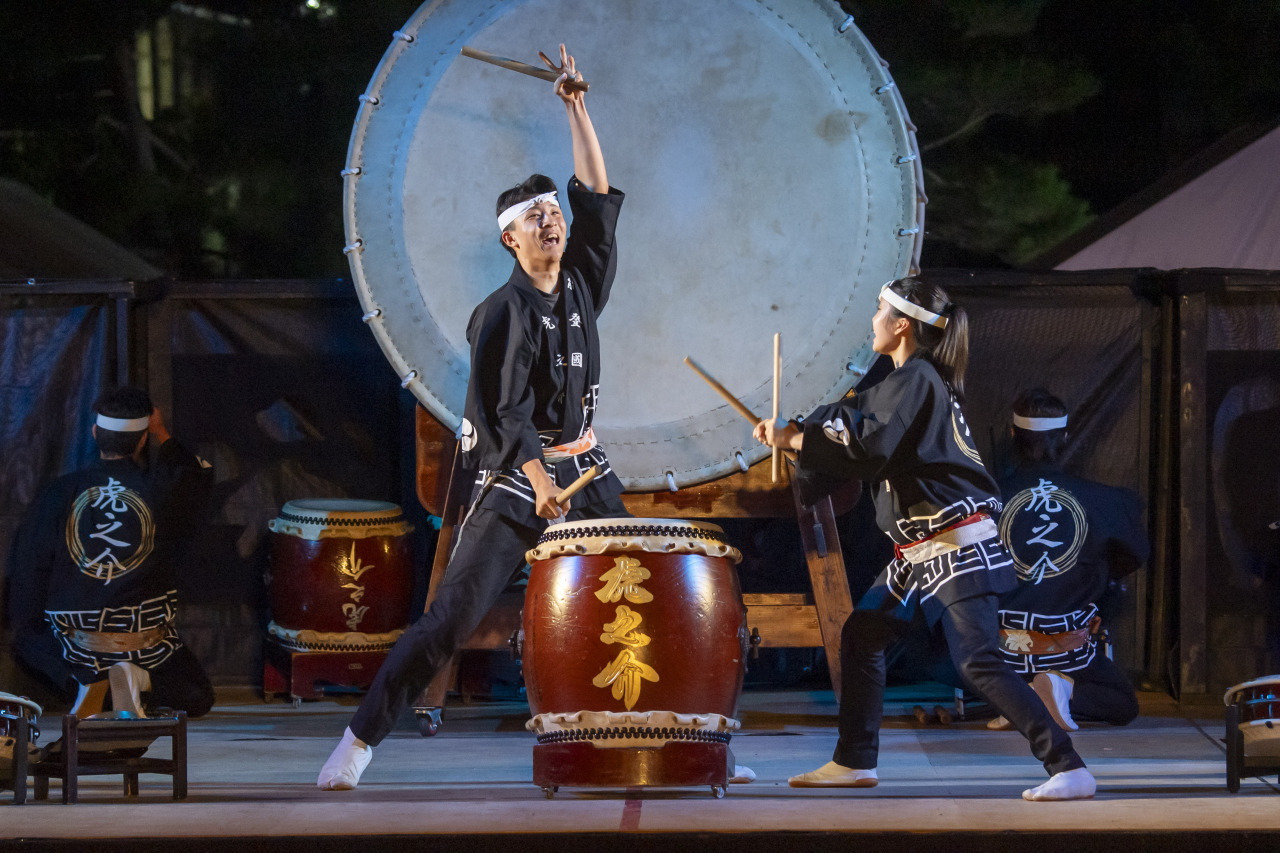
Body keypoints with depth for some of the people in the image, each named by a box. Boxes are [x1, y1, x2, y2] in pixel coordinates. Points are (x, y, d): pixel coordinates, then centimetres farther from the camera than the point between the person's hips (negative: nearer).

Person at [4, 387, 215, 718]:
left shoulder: (56, 495, -7)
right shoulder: (163, 488, -9)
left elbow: (27, 570, 0)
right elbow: (200, 473, 17)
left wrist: (21, 629, 15)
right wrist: (160, 435, 29)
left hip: (73, 641, 1)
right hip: (148, 644, -1)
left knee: (28, 642, 32)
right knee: (198, 699, 21)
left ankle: (86, 679, 2)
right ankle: (137, 679, -8)